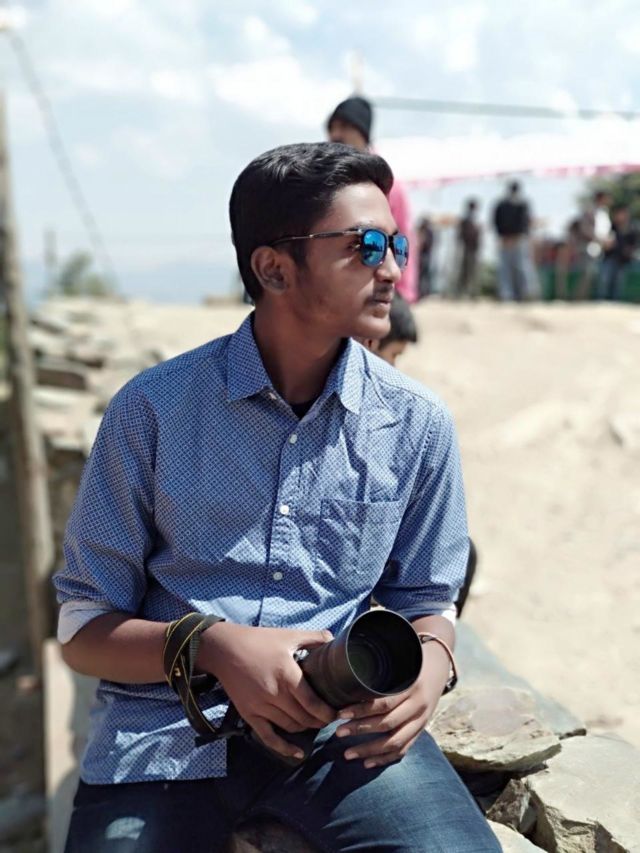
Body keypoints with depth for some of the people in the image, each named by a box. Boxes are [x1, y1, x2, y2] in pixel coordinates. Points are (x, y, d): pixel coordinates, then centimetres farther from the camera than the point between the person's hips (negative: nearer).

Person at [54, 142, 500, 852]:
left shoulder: (418, 425, 3)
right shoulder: (152, 410, -4)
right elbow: (85, 628, 0)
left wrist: (429, 667, -9)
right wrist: (214, 647, -19)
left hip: (342, 724, 2)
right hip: (166, 730, -1)